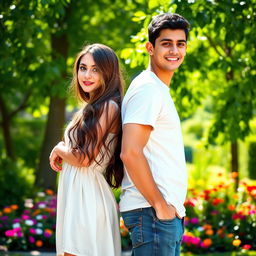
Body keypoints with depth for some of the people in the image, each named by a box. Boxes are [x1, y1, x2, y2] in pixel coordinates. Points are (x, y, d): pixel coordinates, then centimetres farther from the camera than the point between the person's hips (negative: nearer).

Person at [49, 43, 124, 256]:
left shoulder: (109, 107, -12)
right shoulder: (93, 107, 17)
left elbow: (84, 158, -17)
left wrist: (59, 150, 2)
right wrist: (63, 150, 0)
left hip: (87, 198, -9)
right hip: (76, 196, 9)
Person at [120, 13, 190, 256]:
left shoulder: (159, 90, 20)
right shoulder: (147, 89, -12)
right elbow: (130, 152, -21)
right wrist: (160, 206, -17)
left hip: (167, 211, 10)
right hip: (152, 210, -10)